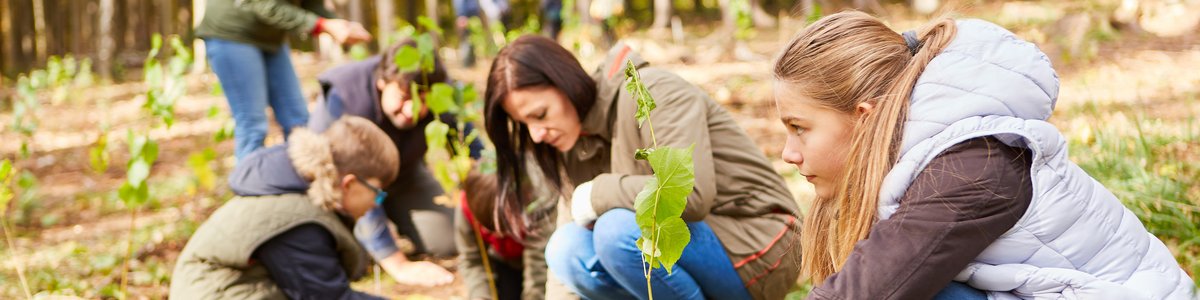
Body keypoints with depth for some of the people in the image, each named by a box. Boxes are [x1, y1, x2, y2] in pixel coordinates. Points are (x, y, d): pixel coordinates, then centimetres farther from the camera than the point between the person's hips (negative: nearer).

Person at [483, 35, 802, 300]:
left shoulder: (652, 94, -19)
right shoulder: (578, 144, 5)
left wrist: (597, 194, -20)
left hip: (758, 245, -7)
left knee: (618, 228, -29)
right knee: (566, 250, -12)